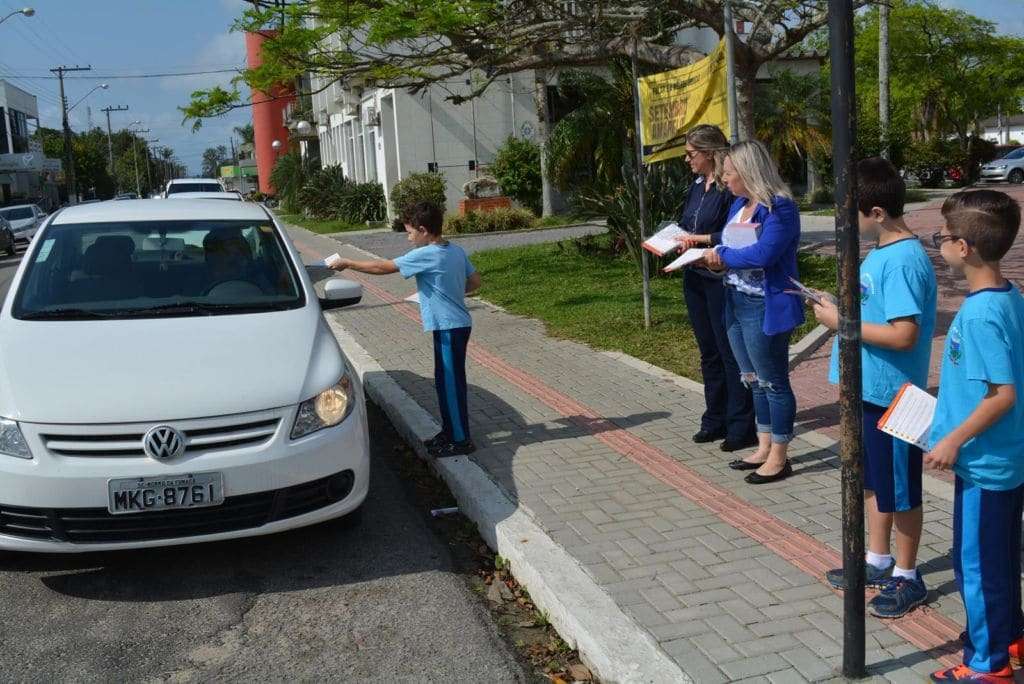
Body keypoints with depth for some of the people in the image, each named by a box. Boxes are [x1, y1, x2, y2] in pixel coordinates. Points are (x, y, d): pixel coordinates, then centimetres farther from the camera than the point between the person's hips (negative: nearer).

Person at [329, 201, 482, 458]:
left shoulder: (425, 255, -18)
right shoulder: (456, 251, 6)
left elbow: (383, 267, -13)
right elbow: (475, 281, 13)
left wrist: (347, 263, -4)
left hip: (448, 327, -9)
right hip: (457, 324, 9)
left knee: (451, 383, -1)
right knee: (445, 381, 17)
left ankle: (461, 440, 7)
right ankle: (450, 431, 27)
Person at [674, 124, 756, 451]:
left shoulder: (730, 188, -15)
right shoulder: (697, 185, 12)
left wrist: (700, 238, -19)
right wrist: (676, 236, 1)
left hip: (721, 280, -9)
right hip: (696, 278, 9)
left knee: (731, 353, -2)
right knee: (709, 352, 16)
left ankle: (741, 429, 7)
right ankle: (715, 420, 27)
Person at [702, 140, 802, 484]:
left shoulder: (779, 208, -17)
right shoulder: (739, 204, 11)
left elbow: (762, 254, -27)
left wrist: (722, 256, -13)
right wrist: (714, 255, -6)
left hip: (765, 308, -10)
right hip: (737, 304, 10)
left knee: (773, 382, 2)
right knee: (753, 380, 17)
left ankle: (779, 458, 13)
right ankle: (764, 448, 30)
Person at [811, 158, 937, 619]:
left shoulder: (904, 261, -23)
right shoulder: (880, 251, 7)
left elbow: (904, 335, -29)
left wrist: (844, 323, -21)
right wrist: (839, 311, 1)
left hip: (893, 394, -10)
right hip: (868, 388, 10)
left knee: (900, 489, 6)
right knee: (873, 479, 21)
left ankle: (907, 578, 23)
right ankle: (878, 562, 37)